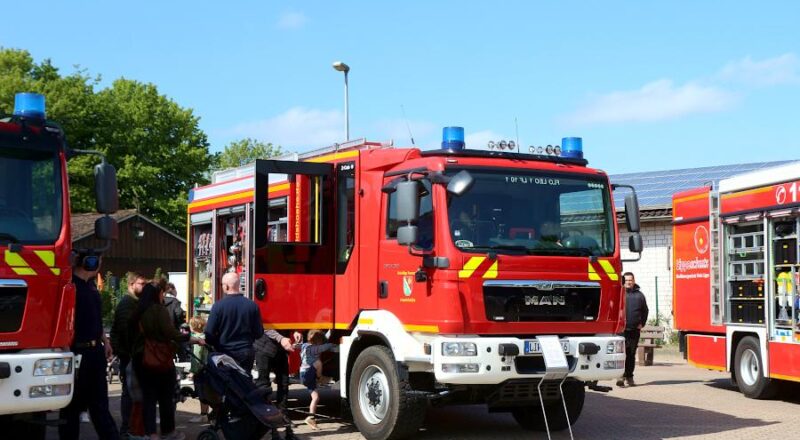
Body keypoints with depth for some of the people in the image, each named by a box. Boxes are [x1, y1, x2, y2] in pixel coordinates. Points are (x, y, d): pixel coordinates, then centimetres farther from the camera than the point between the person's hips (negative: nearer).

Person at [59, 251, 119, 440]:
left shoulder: (90, 286, 14)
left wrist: (105, 341, 18)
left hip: (95, 351, 8)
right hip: (77, 352, -8)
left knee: (100, 402, 12)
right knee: (73, 404, 3)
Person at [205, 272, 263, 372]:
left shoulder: (218, 305, -11)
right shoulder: (252, 305, -3)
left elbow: (209, 333, -10)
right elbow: (259, 333, 2)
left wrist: (215, 345, 10)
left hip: (225, 353, -2)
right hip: (246, 352, 2)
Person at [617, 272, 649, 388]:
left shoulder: (639, 295, 12)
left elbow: (645, 311, 20)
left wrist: (641, 323, 9)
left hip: (634, 330, 3)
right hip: (621, 329, -3)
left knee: (632, 354, 8)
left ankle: (629, 377, 16)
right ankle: (621, 376, -12)